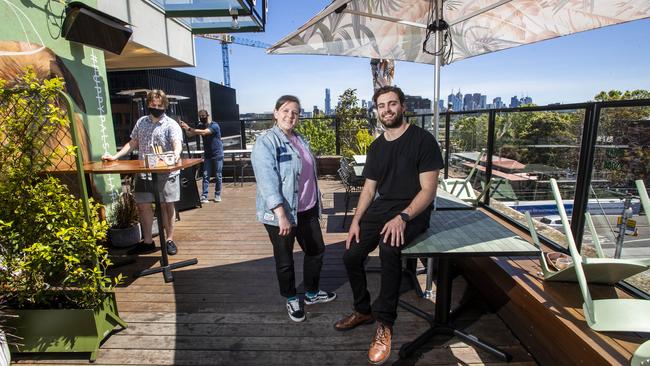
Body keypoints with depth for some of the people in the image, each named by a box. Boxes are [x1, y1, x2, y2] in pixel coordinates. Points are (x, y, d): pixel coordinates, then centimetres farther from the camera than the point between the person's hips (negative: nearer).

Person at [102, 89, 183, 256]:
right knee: (143, 205, 8)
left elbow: (177, 143, -23)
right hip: (144, 172, 5)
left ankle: (170, 240, 15)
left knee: (166, 205, 2)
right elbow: (133, 142, 19)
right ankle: (147, 242, 21)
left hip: (165, 172, -5)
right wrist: (115, 156, 11)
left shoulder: (171, 125, -6)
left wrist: (176, 154, -45)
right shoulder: (141, 122, 12)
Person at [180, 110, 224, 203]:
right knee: (206, 175, -3)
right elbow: (190, 135, -2)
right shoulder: (200, 126, 6)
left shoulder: (214, 125, -14)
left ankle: (217, 195, 14)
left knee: (218, 176, 3)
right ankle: (204, 196, -4)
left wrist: (189, 128, -33)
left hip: (217, 154, -5)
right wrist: (185, 128, -22)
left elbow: (203, 132, -30)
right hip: (207, 155, 5)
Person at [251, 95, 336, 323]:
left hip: (307, 210, 8)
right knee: (285, 260, 10)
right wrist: (281, 214, -31)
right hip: (281, 213, -7)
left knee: (316, 250, 18)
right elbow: (267, 180, -24)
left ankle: (312, 293, 39)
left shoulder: (300, 140, 11)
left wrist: (316, 204, 21)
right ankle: (291, 300, 33)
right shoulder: (266, 142, -14)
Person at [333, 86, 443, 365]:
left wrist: (402, 217, -27)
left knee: (388, 248, -35)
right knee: (351, 255, -6)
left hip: (413, 211, -6)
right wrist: (356, 221, 1)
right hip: (381, 208, 6)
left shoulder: (422, 140, -9)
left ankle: (385, 323, -15)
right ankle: (363, 310, 21)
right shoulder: (376, 147, 11)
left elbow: (428, 189, -13)